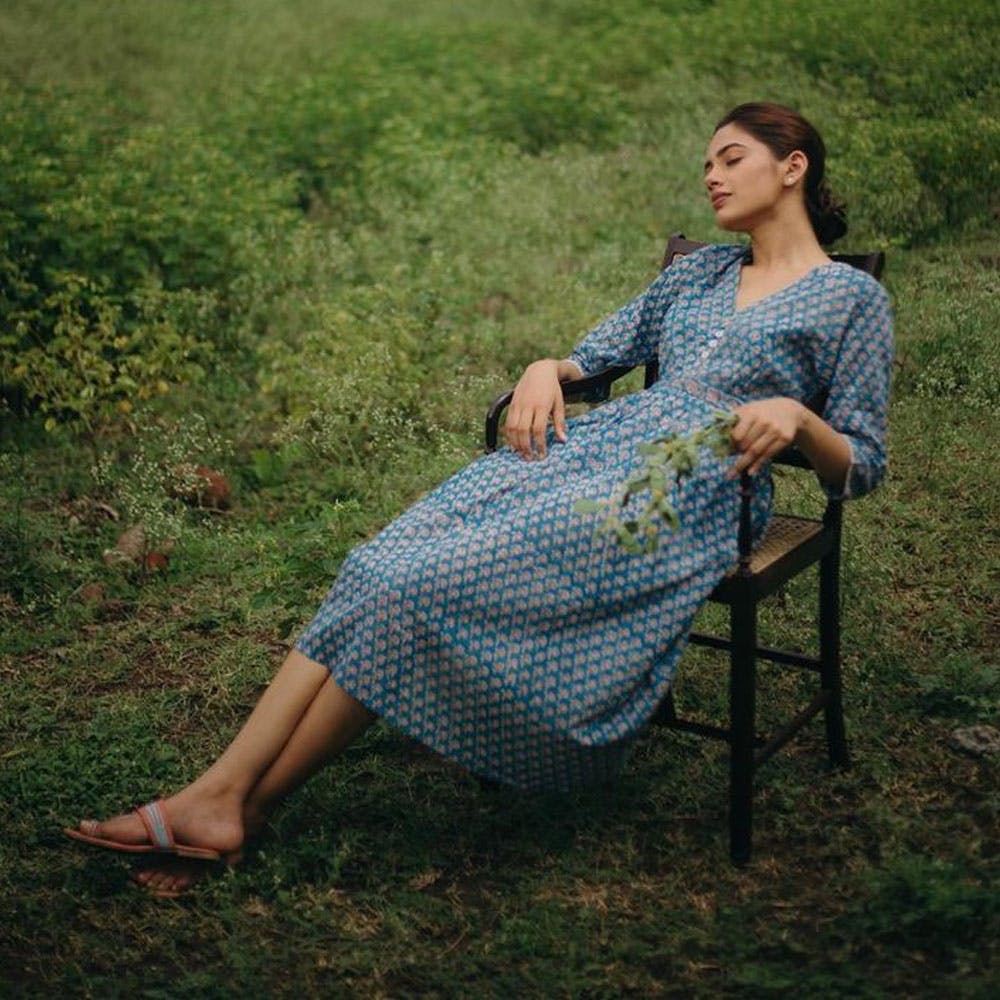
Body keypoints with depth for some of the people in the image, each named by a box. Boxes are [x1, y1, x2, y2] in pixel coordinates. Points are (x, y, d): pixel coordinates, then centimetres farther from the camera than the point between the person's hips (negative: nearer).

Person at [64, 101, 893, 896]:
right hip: (594, 443, 6)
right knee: (382, 569, -19)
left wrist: (795, 416, -15)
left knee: (437, 582, -26)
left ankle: (246, 809, -17)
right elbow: (594, 355, 28)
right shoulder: (699, 272, 27)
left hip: (695, 487, -6)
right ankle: (214, 794, -25)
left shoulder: (851, 296, 10)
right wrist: (545, 368, 5)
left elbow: (861, 467, 5)